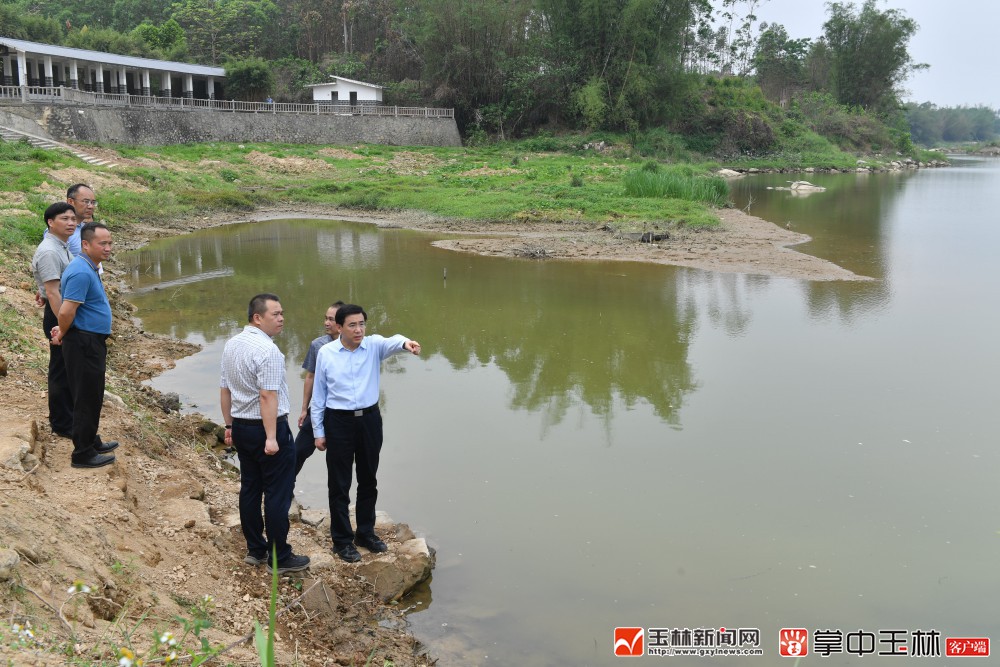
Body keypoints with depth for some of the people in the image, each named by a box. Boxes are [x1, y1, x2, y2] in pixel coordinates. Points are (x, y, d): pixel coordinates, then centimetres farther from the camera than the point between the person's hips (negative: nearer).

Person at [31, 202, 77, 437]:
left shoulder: (62, 246, 9)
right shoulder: (49, 252, -21)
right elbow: (53, 292, -25)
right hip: (58, 315, -10)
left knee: (69, 369, 20)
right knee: (61, 371, 0)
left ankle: (69, 415, 33)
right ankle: (62, 425, 10)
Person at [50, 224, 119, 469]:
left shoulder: (88, 268, 12)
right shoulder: (81, 272, -22)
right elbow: (66, 312, -26)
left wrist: (63, 330, 18)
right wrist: (62, 335, -9)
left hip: (92, 342, 10)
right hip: (84, 344, -10)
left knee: (93, 396, 20)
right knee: (86, 398, -2)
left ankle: (91, 442, 32)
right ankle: (83, 454, 5)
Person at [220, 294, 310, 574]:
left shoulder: (232, 345, 8)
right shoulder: (267, 350, -19)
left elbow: (225, 389, 14)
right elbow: (267, 395, -25)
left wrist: (230, 426, 20)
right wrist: (271, 438, -25)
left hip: (240, 427, 9)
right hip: (268, 427, -9)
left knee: (250, 488, 15)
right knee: (277, 494, -1)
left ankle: (255, 550, 24)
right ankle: (279, 558, 6)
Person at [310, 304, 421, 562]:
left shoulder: (373, 345, -4)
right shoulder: (326, 353, -5)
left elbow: (390, 343, -29)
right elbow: (318, 394, 0)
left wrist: (405, 342, -53)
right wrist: (318, 432, 0)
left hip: (369, 419, 2)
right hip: (338, 422, -2)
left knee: (369, 480, 15)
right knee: (339, 484, 5)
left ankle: (366, 532, 33)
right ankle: (342, 540, 19)